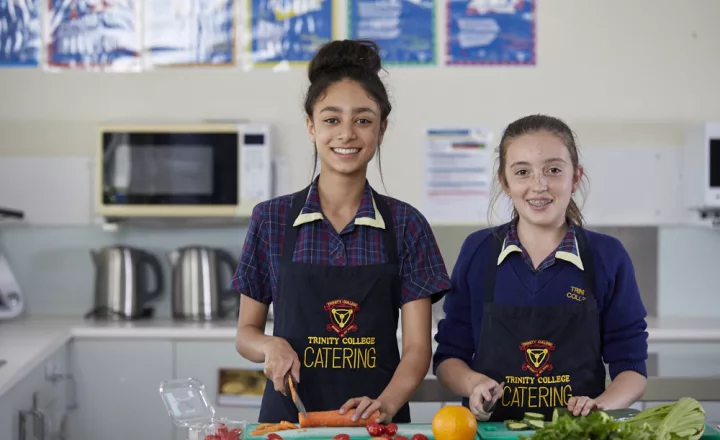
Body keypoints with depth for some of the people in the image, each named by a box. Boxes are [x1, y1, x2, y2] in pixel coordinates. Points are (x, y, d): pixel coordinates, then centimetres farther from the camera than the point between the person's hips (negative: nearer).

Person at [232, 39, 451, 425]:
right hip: (288, 414, 0)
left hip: (373, 419, 0)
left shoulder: (406, 225, 3)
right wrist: (271, 346, -10)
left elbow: (417, 347, 0)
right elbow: (246, 333, 10)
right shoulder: (271, 219, 4)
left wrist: (386, 404, -17)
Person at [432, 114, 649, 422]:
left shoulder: (608, 256, 3)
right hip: (492, 430, 1)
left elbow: (630, 365, 5)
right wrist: (473, 383, -10)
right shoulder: (477, 252, 4)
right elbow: (449, 355, 9)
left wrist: (602, 405, -12)